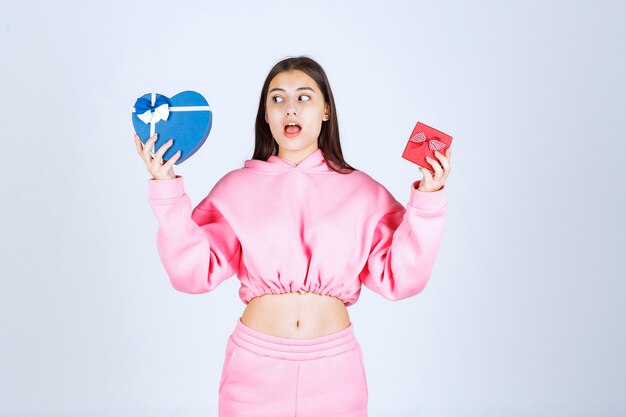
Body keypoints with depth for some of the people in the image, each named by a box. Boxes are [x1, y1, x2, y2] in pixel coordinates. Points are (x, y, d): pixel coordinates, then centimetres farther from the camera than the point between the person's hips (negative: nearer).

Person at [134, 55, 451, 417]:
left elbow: (399, 278, -4)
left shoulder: (362, 191, 3)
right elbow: (195, 271, -8)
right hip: (255, 364, 0)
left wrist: (427, 201, -12)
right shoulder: (236, 187, 2)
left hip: (334, 366, 1)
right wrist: (167, 189, -14)